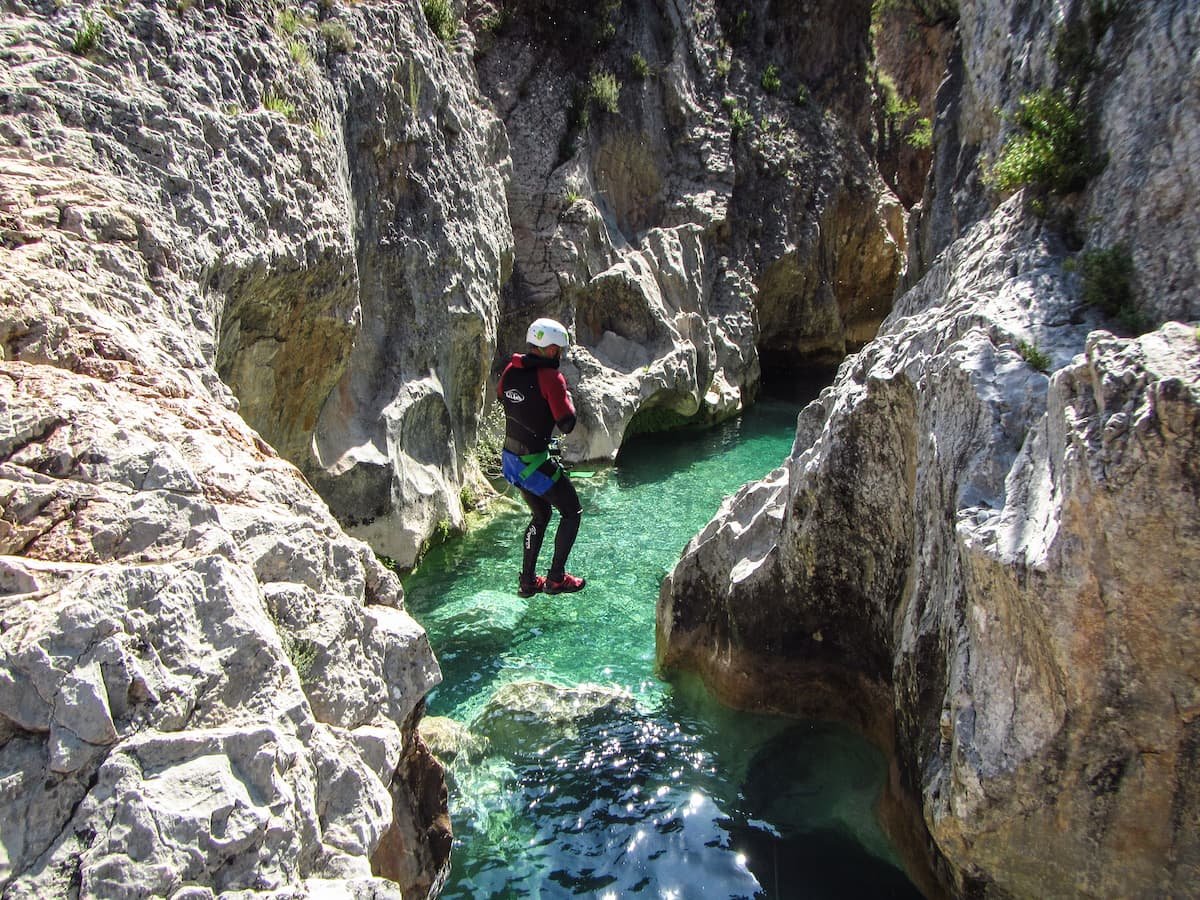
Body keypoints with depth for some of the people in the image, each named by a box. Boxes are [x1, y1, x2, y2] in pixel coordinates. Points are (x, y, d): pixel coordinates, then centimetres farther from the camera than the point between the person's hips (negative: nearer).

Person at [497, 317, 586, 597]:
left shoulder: (511, 370, 2)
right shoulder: (551, 377, -19)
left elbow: (500, 395, 23)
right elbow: (566, 424, -16)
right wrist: (567, 397, -1)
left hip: (510, 457, 8)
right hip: (536, 463, -8)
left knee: (540, 515, 24)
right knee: (572, 512, 11)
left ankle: (527, 581, 27)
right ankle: (556, 578, 12)